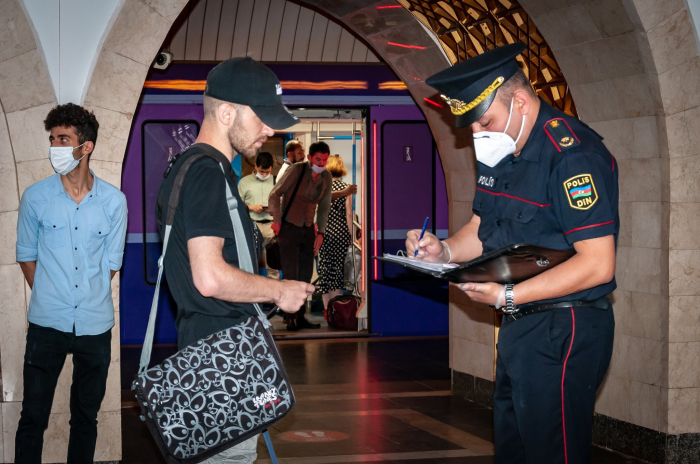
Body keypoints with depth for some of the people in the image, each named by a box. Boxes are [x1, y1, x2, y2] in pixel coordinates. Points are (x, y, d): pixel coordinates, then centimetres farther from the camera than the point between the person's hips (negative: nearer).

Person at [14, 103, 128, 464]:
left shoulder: (113, 201, -1)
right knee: (33, 417, 1)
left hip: (95, 325, 1)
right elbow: (26, 255, 8)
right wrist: (48, 298, 6)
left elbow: (111, 263, 6)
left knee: (86, 416, 12)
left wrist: (90, 297, 3)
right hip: (47, 324, -1)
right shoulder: (35, 197, -1)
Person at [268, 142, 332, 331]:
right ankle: (290, 318, -1)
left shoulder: (326, 177, 2)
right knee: (290, 274, -7)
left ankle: (300, 317, 17)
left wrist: (320, 232, 8)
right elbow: (275, 194, -10)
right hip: (289, 228, -6)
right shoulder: (296, 170, -14)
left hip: (308, 230, 6)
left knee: (306, 275, 8)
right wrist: (276, 220, -15)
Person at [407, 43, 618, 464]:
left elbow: (598, 265, -24)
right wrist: (444, 250, 0)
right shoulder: (501, 152, 10)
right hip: (518, 327, 9)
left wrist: (507, 295, -24)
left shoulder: (572, 154, -20)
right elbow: (482, 229, 22)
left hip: (563, 333, -9)